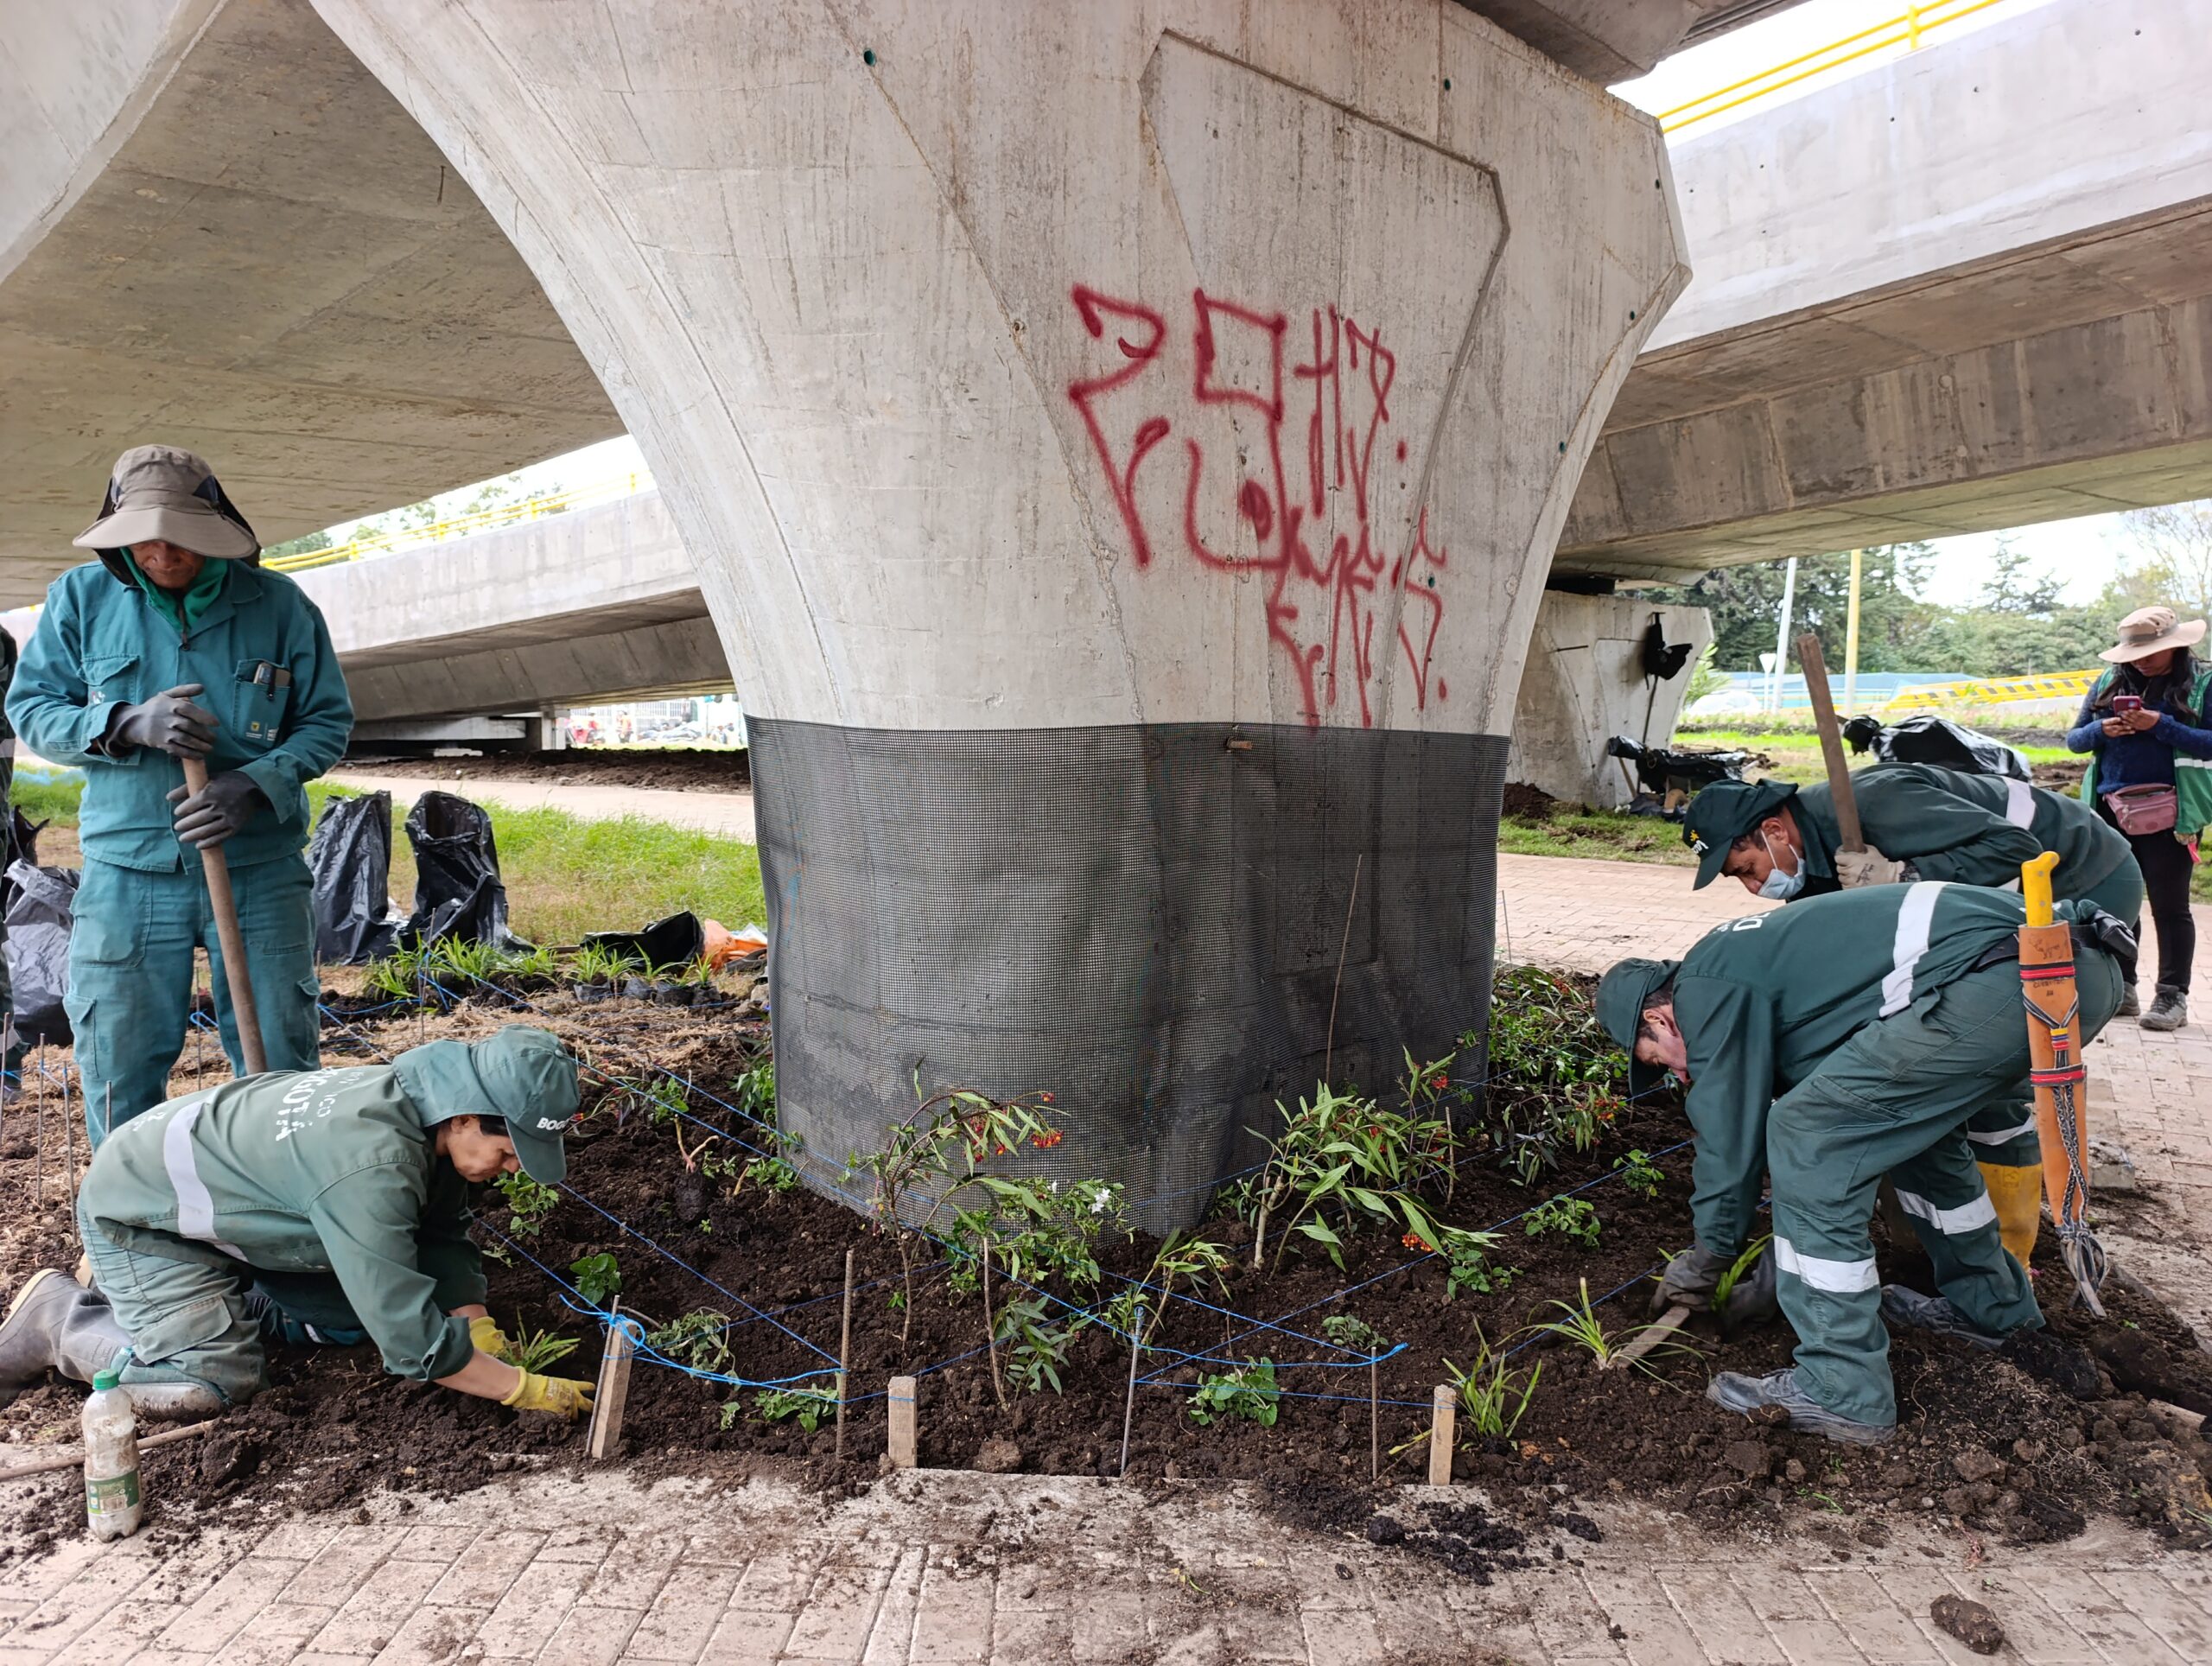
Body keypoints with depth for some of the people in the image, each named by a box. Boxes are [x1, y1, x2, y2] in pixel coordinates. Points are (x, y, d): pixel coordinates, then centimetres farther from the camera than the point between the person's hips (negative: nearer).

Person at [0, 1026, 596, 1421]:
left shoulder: (425, 1104, -14)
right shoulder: (372, 1164, -40)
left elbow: (443, 1236, 0)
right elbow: (412, 1338, -37)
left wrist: (481, 1332, -12)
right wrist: (524, 1389, -28)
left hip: (225, 1197, 8)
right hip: (141, 1217, -8)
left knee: (352, 1318, 5)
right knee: (214, 1383, -18)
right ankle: (57, 1316, 3)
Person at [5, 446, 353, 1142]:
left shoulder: (278, 604, -1)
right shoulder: (80, 597, 2)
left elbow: (328, 720, 2)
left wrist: (257, 785, -15)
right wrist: (129, 723, -15)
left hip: (259, 868, -1)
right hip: (127, 871, 1)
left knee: (280, 1065, 7)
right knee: (118, 1069, 8)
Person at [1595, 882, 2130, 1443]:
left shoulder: (1707, 989, 3)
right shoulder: (1748, 956, 30)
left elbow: (1731, 1134, 5)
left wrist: (1704, 1264, 21)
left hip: (1993, 984, -10)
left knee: (1808, 1138, -2)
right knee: (1914, 1119, 31)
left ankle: (1841, 1393, 3)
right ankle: (1988, 1305, 45)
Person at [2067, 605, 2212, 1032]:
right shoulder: (2108, 682, 10)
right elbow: (2074, 738, 11)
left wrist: (2160, 725, -20)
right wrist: (2102, 731, -10)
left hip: (2168, 811, -4)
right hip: (2110, 808, 4)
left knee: (2169, 905, 2)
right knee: (2114, 900, 9)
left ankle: (2172, 996, 8)